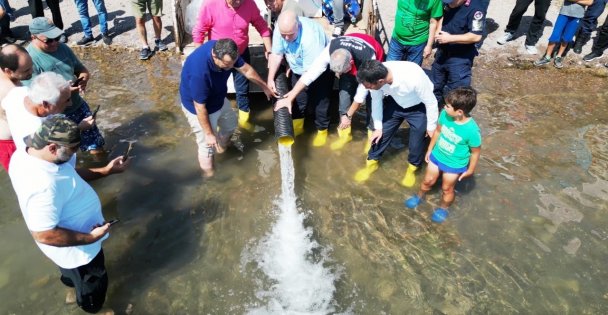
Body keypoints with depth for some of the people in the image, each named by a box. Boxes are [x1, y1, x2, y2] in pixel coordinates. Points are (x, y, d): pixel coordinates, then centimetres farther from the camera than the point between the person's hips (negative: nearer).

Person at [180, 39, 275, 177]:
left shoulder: (226, 52, -22)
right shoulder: (199, 71, -43)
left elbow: (246, 69, -4)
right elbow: (200, 107, -31)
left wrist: (265, 87, 8)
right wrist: (209, 134, -21)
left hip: (219, 98, 8)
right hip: (198, 107, -8)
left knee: (230, 123, 27)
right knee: (208, 145, 5)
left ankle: (222, 150, 55)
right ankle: (209, 177, 29)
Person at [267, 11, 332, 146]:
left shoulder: (310, 37, -41)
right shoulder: (281, 28, -25)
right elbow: (277, 54, -12)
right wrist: (270, 79, -17)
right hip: (298, 68, 5)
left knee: (319, 100, -1)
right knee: (297, 98, 10)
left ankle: (322, 130, 20)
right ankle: (297, 126, 31)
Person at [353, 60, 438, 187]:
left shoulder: (414, 78, -42)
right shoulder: (376, 76, -29)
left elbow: (431, 102, -24)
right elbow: (376, 101, -9)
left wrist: (431, 126, -10)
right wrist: (378, 127, -2)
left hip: (418, 107, -3)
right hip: (395, 103, 3)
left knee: (416, 142, 4)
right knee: (381, 133, 6)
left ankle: (412, 169, 33)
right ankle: (372, 163, 30)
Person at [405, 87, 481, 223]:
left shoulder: (472, 130, -35)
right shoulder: (445, 114, -23)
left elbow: (475, 152, -17)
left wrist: (470, 170, -5)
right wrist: (430, 150, 8)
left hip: (454, 165, -4)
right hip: (437, 155, 4)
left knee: (447, 188, 21)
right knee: (428, 181, 25)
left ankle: (443, 208, 49)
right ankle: (419, 197, 55)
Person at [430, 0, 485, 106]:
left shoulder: (475, 9, -24)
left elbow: (476, 36, -26)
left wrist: (450, 38, -26)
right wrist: (438, 32, -2)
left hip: (460, 58, -7)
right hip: (442, 52, 7)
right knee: (435, 84, 24)